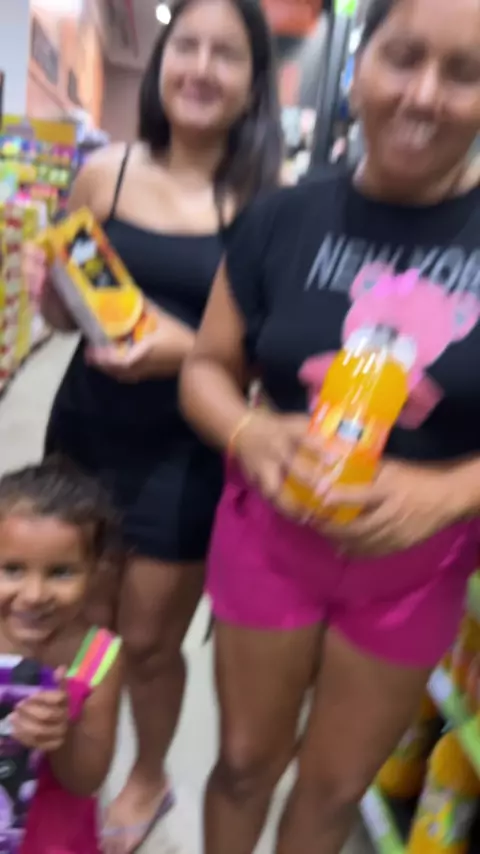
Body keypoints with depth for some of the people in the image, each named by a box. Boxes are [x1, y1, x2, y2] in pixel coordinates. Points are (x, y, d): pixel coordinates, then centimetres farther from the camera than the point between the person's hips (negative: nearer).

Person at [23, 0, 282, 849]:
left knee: (146, 641, 13)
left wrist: (188, 349, -25)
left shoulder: (268, 199, -9)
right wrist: (46, 289, -12)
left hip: (187, 454, -3)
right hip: (85, 428, 3)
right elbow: (66, 314, 9)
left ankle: (148, 781, 45)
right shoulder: (105, 172, -1)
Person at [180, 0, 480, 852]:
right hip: (269, 534, 0)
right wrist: (250, 434, -22)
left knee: (336, 785, 21)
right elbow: (207, 368, -1)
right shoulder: (283, 219, -7)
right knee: (246, 760, 21)